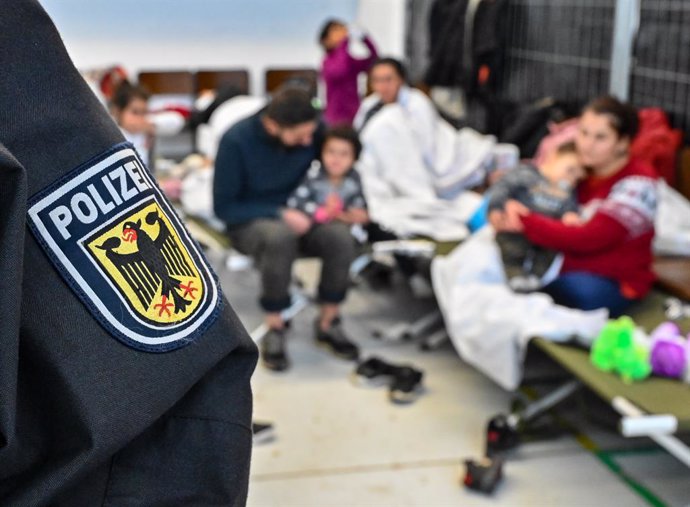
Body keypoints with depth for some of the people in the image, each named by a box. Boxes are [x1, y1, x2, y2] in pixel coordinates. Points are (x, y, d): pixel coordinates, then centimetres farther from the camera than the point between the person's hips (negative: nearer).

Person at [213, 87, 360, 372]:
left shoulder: (314, 131, -12)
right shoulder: (237, 140, -21)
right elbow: (224, 207, -14)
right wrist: (279, 214, -26)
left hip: (298, 216, 4)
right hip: (250, 222, -3)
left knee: (340, 236, -29)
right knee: (279, 237, -39)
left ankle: (328, 323, -8)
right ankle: (274, 330, -21)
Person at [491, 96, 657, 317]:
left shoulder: (637, 183, -12)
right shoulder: (580, 170, 7)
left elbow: (588, 239, -23)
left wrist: (525, 223, -28)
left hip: (613, 284, -6)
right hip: (565, 266, 6)